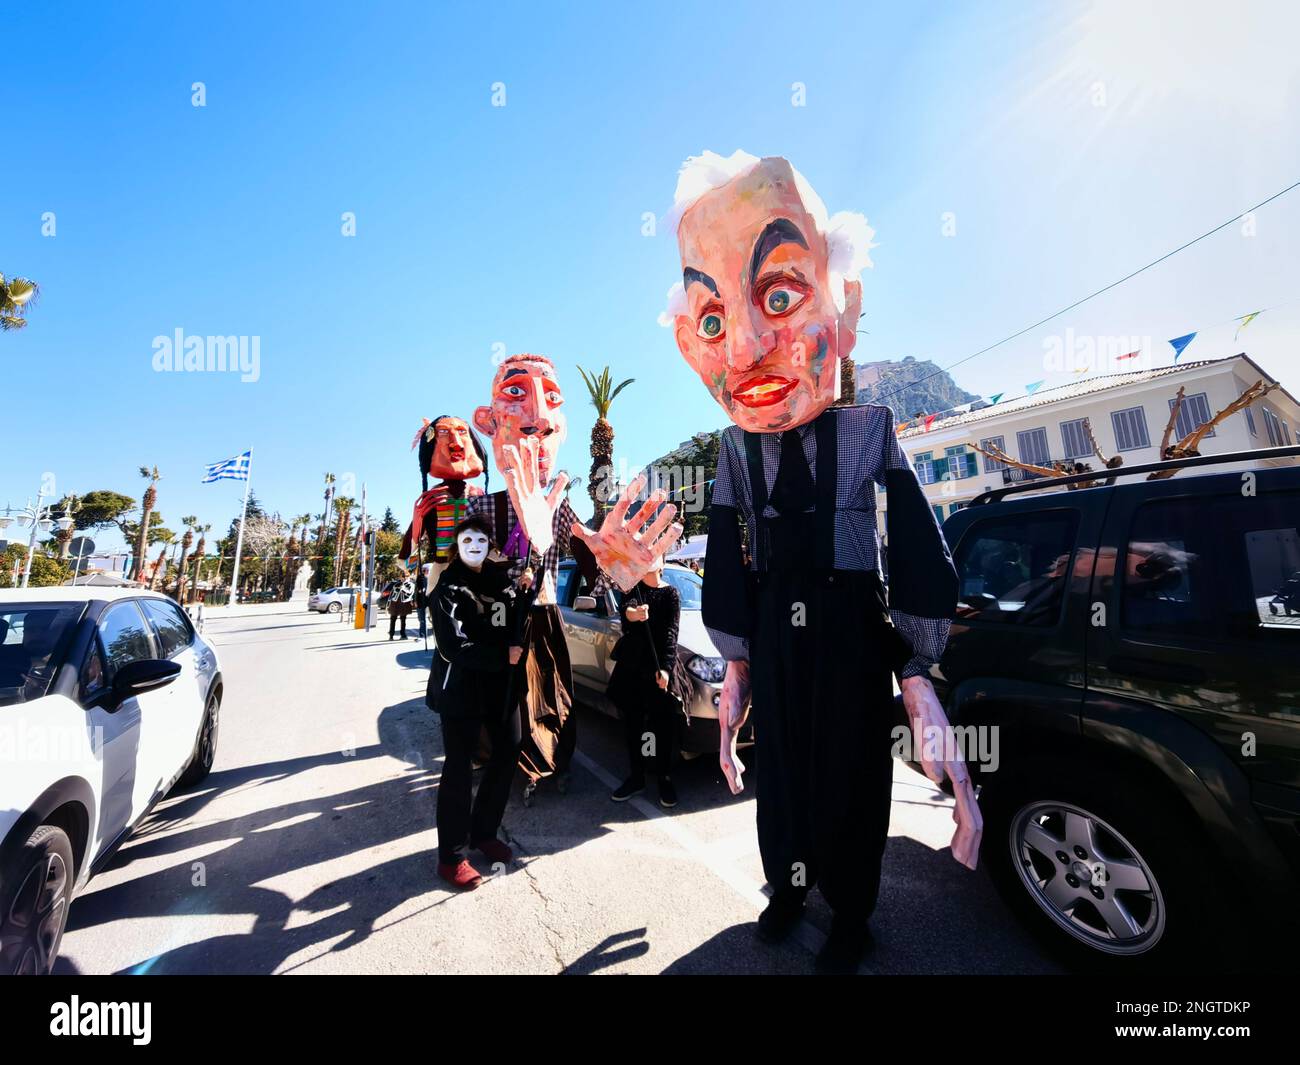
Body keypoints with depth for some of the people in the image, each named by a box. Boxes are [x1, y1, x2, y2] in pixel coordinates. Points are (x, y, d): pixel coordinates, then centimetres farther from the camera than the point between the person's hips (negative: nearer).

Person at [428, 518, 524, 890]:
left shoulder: (503, 578, 7)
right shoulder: (448, 587, -9)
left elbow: (516, 624, 9)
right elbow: (454, 646, -19)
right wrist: (502, 656, -18)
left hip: (500, 684, 6)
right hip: (460, 687, -6)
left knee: (508, 752, 13)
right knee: (459, 768, 2)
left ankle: (482, 832, 34)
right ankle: (451, 857, 18)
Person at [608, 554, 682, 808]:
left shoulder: (671, 593, 2)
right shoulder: (633, 588, 7)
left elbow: (671, 632, -7)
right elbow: (626, 608, -15)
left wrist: (666, 667, -21)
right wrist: (634, 613, -41)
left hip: (659, 665, -2)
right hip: (631, 663, 2)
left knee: (663, 723, -1)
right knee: (633, 722, 9)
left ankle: (665, 779, 14)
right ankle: (636, 777, 23)